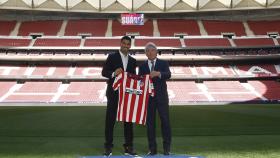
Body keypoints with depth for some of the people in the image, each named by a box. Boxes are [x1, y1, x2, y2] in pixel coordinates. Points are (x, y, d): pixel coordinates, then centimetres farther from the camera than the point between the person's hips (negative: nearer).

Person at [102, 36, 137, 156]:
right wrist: (113, 73, -23)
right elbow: (104, 72, -4)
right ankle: (108, 147, 10)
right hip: (113, 92, -3)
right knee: (110, 119, 1)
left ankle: (128, 147, 14)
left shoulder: (132, 61, 13)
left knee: (128, 119, 5)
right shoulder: (112, 57, 2)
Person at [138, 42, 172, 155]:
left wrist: (158, 73, -29)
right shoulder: (142, 66, 11)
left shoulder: (163, 63, 5)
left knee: (165, 121, -1)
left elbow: (168, 75, -12)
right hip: (148, 97, 2)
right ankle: (152, 148, 13)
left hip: (161, 96, -2)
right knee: (150, 122, 4)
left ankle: (167, 148, 9)